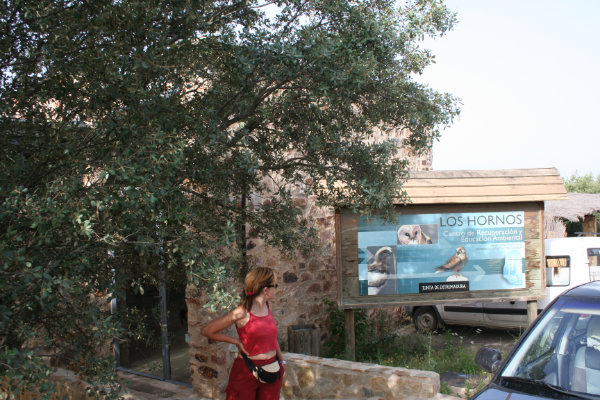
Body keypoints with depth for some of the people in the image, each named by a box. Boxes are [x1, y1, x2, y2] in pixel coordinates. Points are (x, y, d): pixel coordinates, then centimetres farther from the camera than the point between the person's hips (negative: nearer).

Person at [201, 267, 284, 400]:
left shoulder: (267, 306, 4)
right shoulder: (242, 313, -16)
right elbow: (207, 331, -10)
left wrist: (281, 360, 15)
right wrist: (237, 341, -9)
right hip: (247, 371, -6)